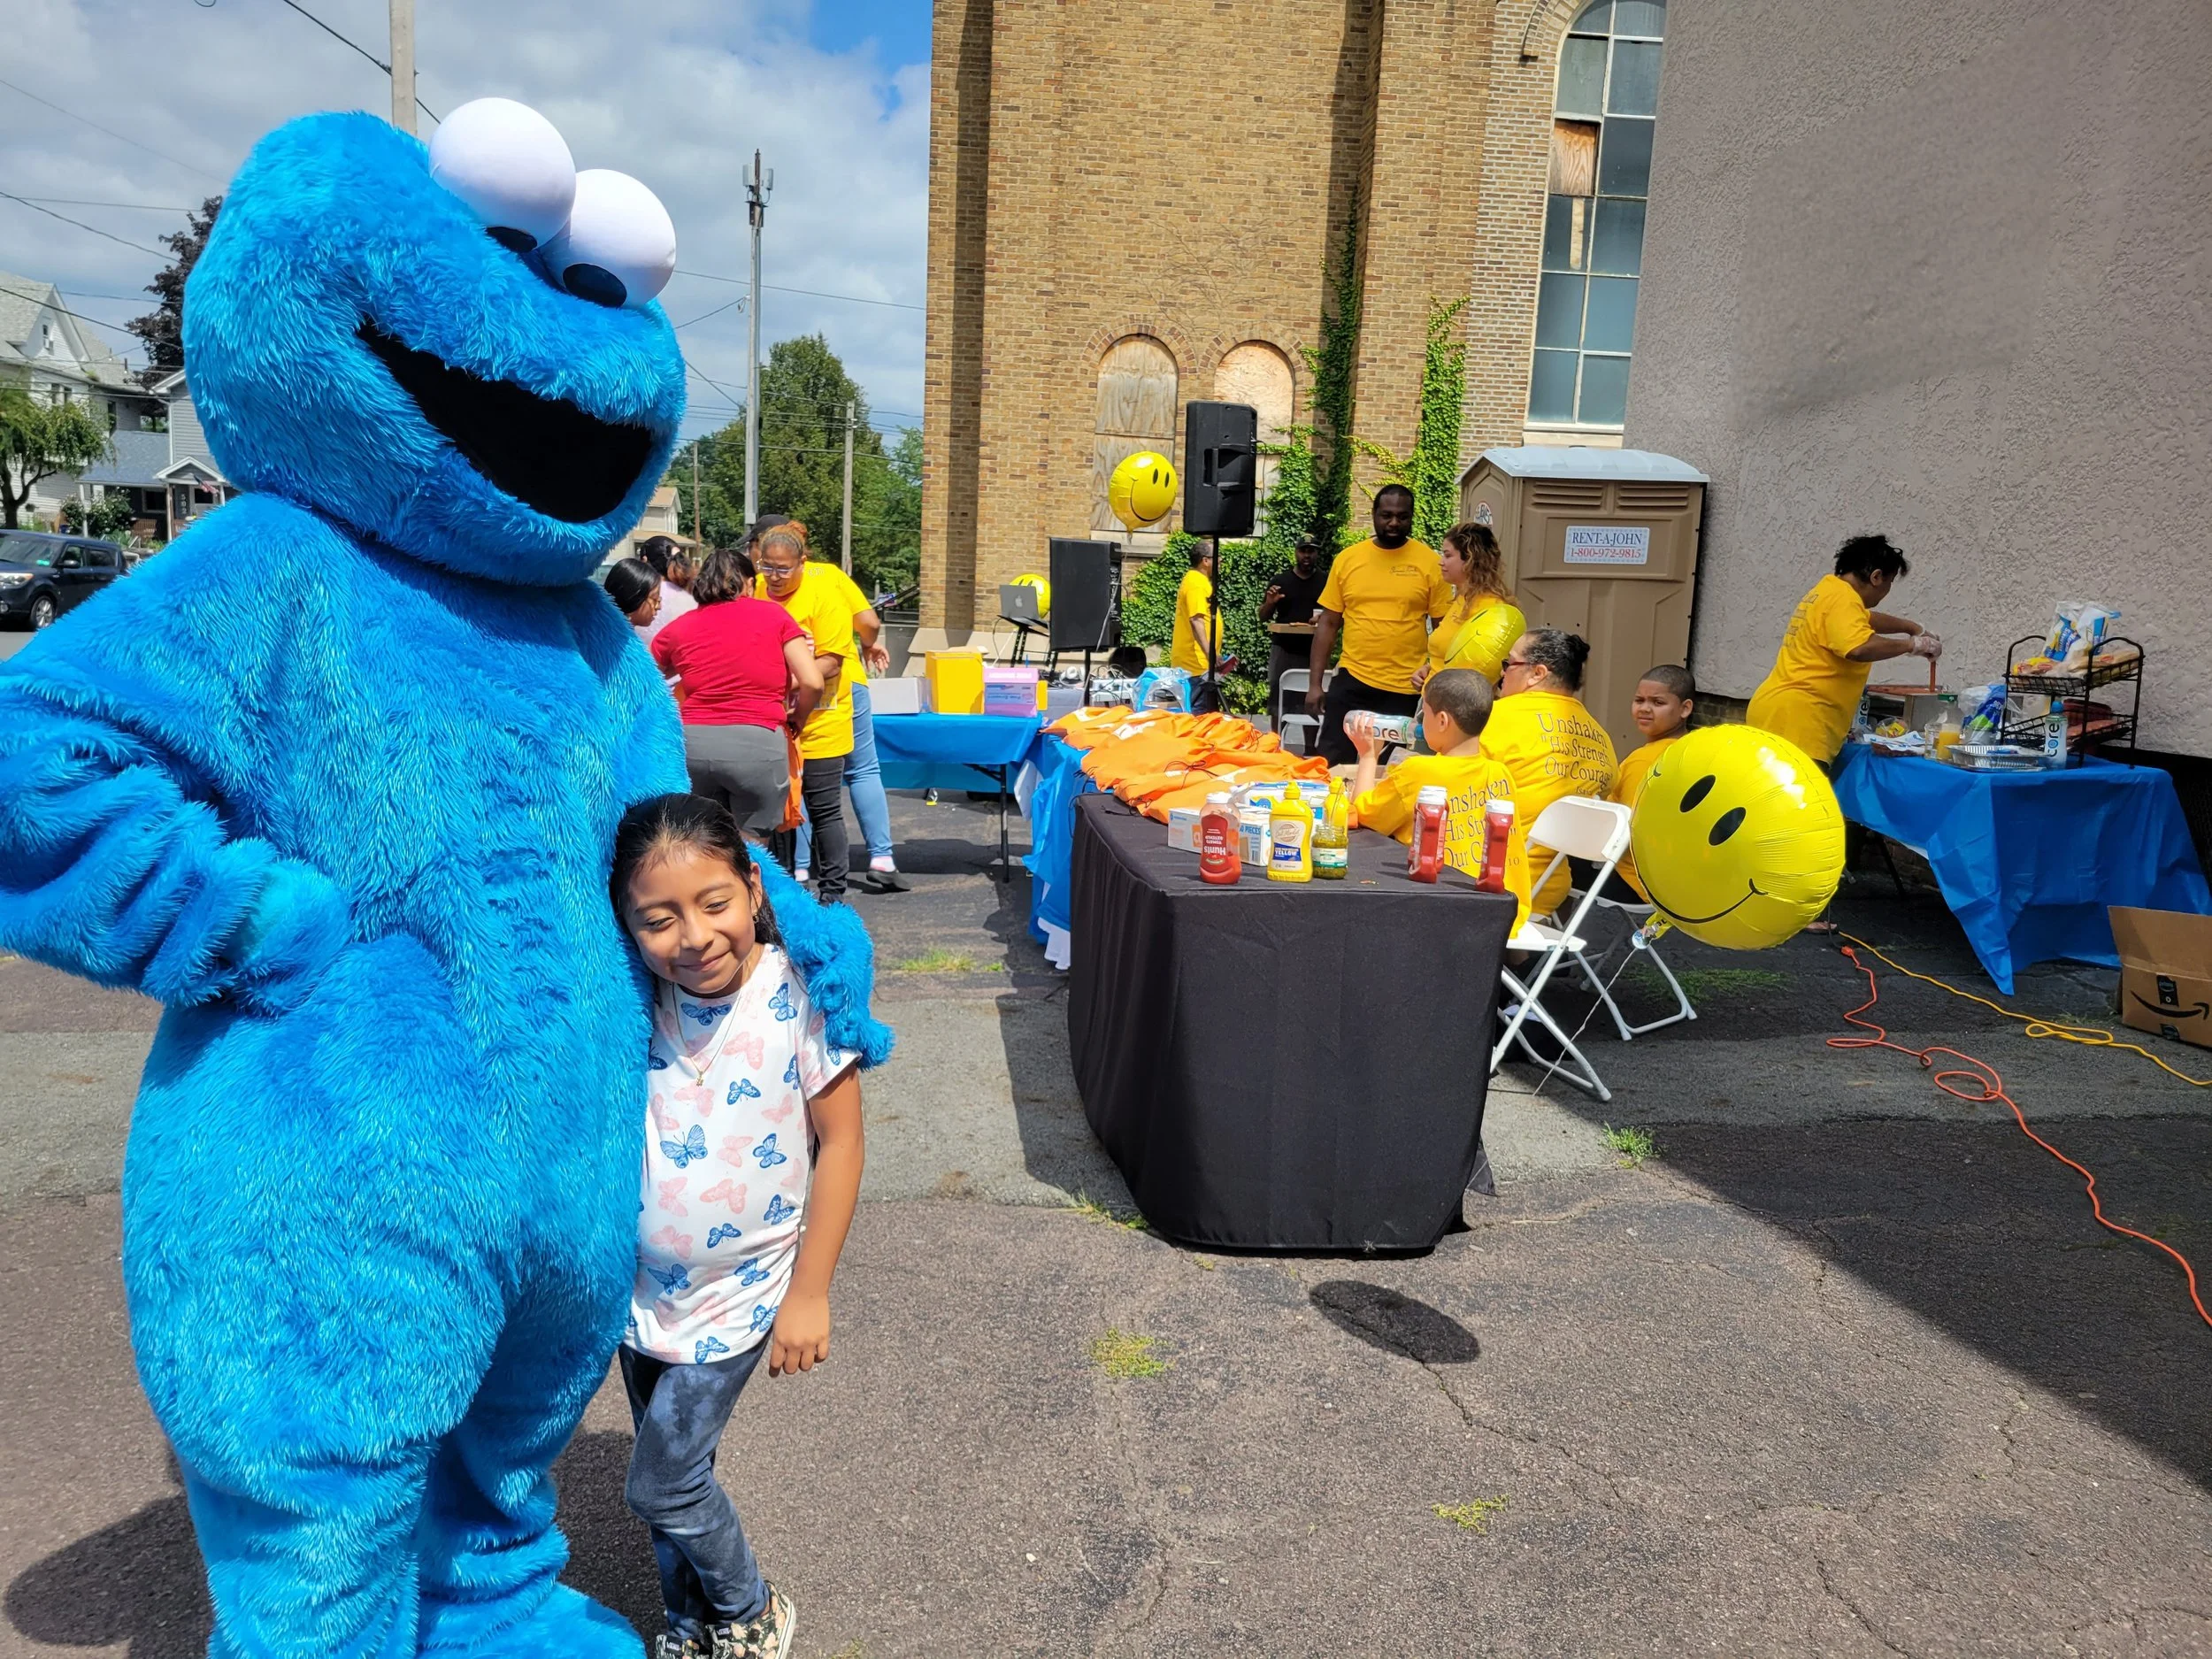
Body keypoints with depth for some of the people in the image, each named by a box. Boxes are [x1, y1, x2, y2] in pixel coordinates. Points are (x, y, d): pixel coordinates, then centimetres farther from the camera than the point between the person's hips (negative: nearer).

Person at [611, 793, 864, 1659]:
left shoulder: (798, 997, -22)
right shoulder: (631, 999, -13)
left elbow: (840, 1142, -15)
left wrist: (809, 1294, -13)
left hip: (738, 1293, -4)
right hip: (641, 1286, 4)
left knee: (660, 1485, 5)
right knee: (675, 1474, 20)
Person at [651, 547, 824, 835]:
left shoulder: (678, 628, 14)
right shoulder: (774, 614, 8)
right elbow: (812, 682, 1)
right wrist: (797, 718, 19)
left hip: (691, 745, 3)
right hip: (757, 744, -3)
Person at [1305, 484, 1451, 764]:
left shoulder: (1429, 562, -2)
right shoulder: (1347, 558, 3)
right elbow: (1328, 623, 6)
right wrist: (1315, 683, 1)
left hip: (1405, 687, -1)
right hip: (1351, 680, 2)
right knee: (1330, 764, 3)